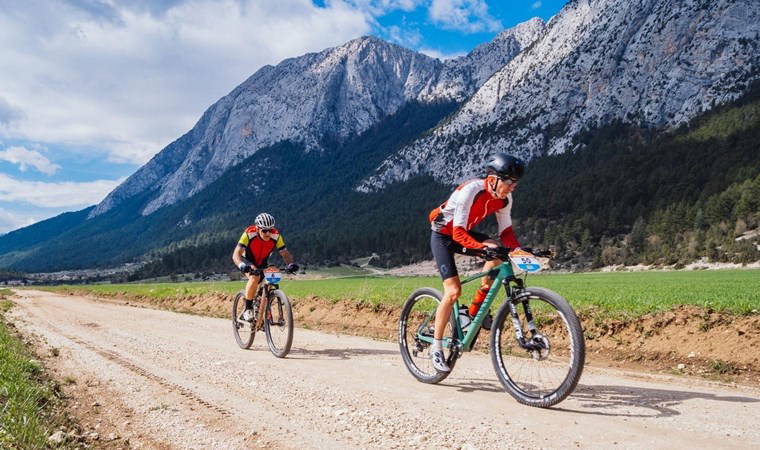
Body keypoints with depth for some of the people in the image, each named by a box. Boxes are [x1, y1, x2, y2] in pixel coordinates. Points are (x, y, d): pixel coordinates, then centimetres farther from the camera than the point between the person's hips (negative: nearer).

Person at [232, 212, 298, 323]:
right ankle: (247, 310, -21)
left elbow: (285, 253, -21)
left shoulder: (276, 236, -24)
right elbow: (236, 254, -36)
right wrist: (242, 265, -55)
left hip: (262, 264, 4)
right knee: (255, 277, -34)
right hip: (248, 262, -4)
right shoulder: (249, 234, -31)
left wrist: (291, 264, -42)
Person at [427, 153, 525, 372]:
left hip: (464, 233, 6)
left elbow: (506, 232, -5)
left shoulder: (504, 199, -12)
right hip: (443, 235, -6)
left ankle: (476, 309, -7)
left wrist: (519, 249, -24)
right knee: (453, 291, -16)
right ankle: (436, 346, -1)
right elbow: (458, 233, -36)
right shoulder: (470, 191, -32)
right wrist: (483, 247, -50)